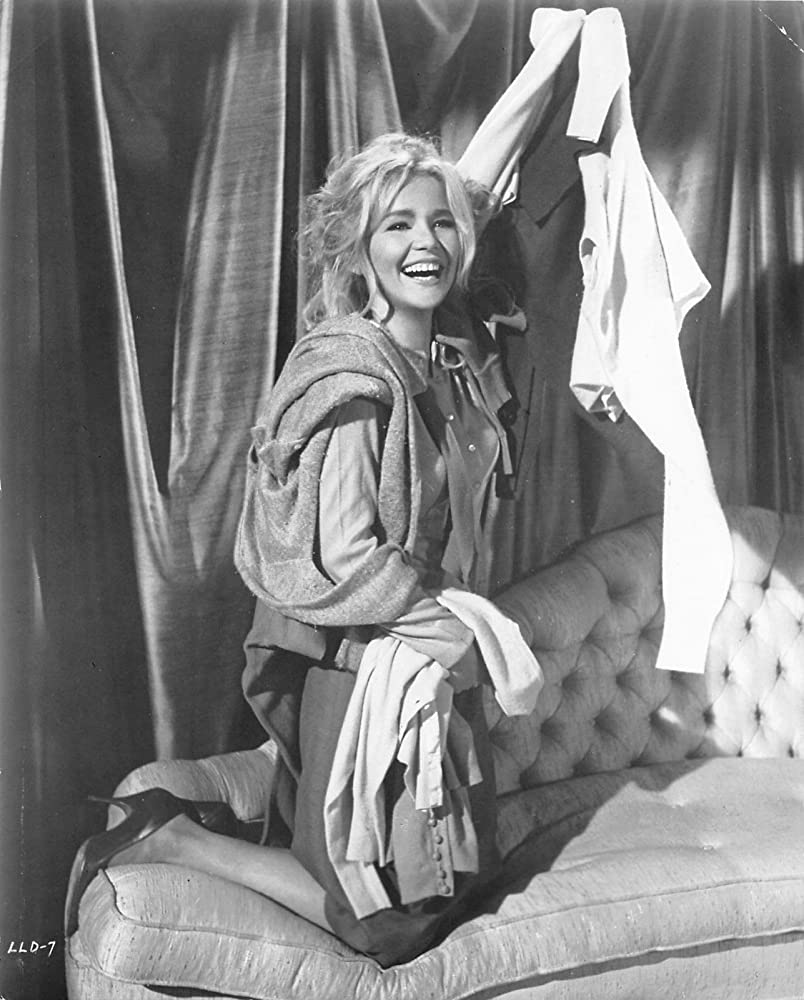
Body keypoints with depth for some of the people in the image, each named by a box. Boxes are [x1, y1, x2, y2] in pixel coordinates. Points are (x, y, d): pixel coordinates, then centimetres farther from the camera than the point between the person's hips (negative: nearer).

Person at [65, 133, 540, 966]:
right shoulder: (352, 382, -23)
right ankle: (168, 840, 13)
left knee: (460, 879, 21)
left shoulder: (456, 353, 2)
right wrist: (457, 623, -15)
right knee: (388, 922, 5)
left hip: (430, 659, 9)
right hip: (362, 668, -9)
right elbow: (347, 564, -25)